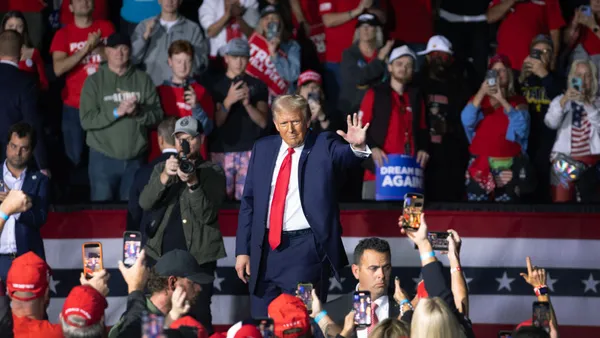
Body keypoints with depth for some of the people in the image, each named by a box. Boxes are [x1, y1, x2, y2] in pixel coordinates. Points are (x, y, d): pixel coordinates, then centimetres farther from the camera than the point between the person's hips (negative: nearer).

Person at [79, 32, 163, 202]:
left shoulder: (143, 80, 5)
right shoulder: (95, 81, -1)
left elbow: (157, 115, 1)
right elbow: (86, 120, -9)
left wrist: (138, 112, -18)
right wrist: (116, 112, -19)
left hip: (135, 159, 2)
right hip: (103, 158, -2)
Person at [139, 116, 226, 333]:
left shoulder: (213, 172, 3)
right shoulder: (161, 169, 13)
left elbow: (207, 215, -8)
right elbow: (145, 203, -2)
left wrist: (193, 183, -21)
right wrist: (165, 177, -17)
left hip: (198, 256, -3)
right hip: (163, 254, 3)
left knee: (198, 317, -9)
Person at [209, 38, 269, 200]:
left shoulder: (257, 86, 10)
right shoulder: (216, 85, 8)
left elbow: (263, 122, 3)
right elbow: (215, 122, -1)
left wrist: (247, 104, -14)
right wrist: (229, 101, -18)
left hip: (250, 150, 0)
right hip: (221, 149, 0)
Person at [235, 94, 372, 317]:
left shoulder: (323, 146, 0)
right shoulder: (262, 149, 10)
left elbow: (346, 156, -21)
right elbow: (248, 202, 12)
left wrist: (358, 146, -46)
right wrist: (243, 250, 8)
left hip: (305, 249, -4)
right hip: (264, 249, 4)